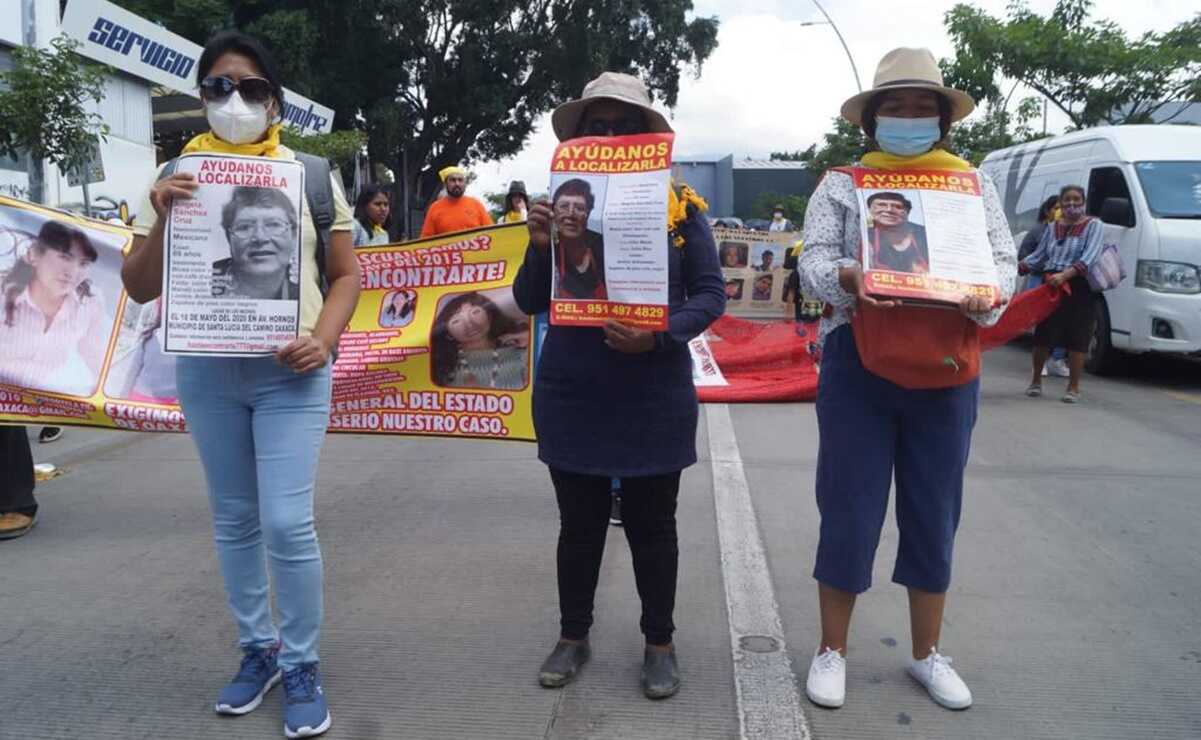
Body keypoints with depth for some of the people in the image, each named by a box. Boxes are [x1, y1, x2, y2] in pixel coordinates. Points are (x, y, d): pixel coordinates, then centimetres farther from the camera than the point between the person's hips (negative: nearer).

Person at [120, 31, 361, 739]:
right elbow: (140, 289, 5)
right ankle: (258, 650, 29)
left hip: (290, 372, -2)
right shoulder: (176, 178, 4)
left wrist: (322, 340, -12)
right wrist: (160, 219, -12)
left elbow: (347, 272, 5)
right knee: (234, 520, 12)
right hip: (206, 372, 3)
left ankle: (302, 666, 11)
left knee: (287, 523, -7)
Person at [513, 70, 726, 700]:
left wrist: (659, 335, -20)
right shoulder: (561, 204, 4)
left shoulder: (680, 207, -1)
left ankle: (659, 644, 27)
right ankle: (573, 636, 31)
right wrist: (540, 248, -15)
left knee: (651, 523, 11)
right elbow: (529, 303, 4)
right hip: (570, 397, 2)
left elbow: (710, 294, -3)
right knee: (580, 521, 13)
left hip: (654, 399, -1)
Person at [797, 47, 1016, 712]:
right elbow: (814, 258, -5)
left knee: (934, 514, 11)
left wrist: (986, 295, -19)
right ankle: (831, 651, 19)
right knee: (850, 512, 2)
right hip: (857, 363, -2)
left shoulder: (974, 183, 11)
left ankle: (927, 654, 28)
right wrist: (848, 278, -28)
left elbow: (1003, 260, 4)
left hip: (947, 367, 3)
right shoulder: (841, 182, 5)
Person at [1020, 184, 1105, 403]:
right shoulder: (1052, 227, 15)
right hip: (1049, 287, 3)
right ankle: (1036, 381, 20)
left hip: (1078, 288, -3)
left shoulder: (1092, 225, 1)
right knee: (1043, 335, 3)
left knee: (1077, 338, -1)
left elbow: (1089, 256, -13)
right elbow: (1039, 256, 16)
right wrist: (1018, 266, -1)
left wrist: (1065, 274, -27)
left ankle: (1073, 387, 9)